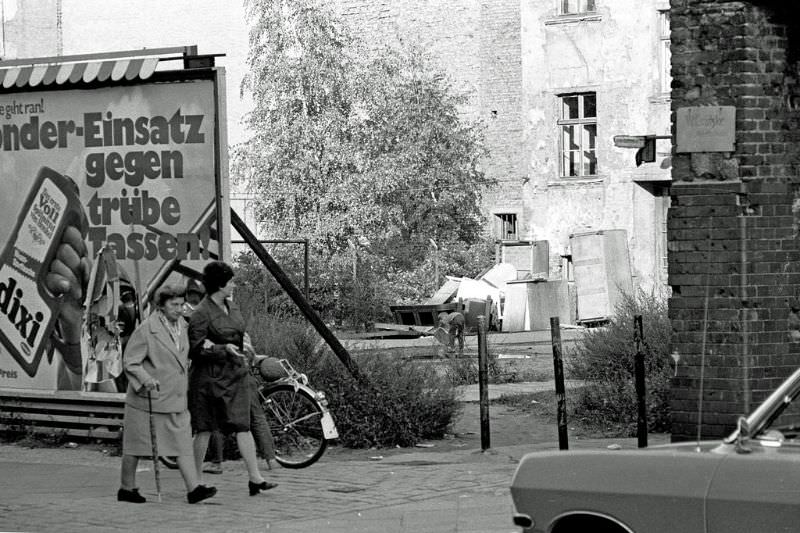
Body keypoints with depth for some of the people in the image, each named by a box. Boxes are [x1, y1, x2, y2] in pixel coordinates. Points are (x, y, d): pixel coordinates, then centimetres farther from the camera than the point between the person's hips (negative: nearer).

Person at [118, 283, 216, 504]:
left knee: (183, 444, -2)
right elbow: (130, 362, -15)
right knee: (135, 445, 5)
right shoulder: (146, 329, -14)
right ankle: (127, 488, 16)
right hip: (147, 397, -6)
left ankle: (193, 488, -6)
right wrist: (146, 379, -28)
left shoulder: (182, 326, 9)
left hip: (176, 399, 7)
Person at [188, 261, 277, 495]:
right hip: (210, 377, -7)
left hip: (236, 374, 7)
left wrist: (242, 358, 12)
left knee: (243, 426, 1)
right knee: (204, 429, 2)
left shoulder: (231, 306, 9)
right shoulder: (201, 314, -15)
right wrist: (223, 349, -25)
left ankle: (255, 477, -3)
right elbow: (196, 348, -17)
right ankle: (197, 480, 12)